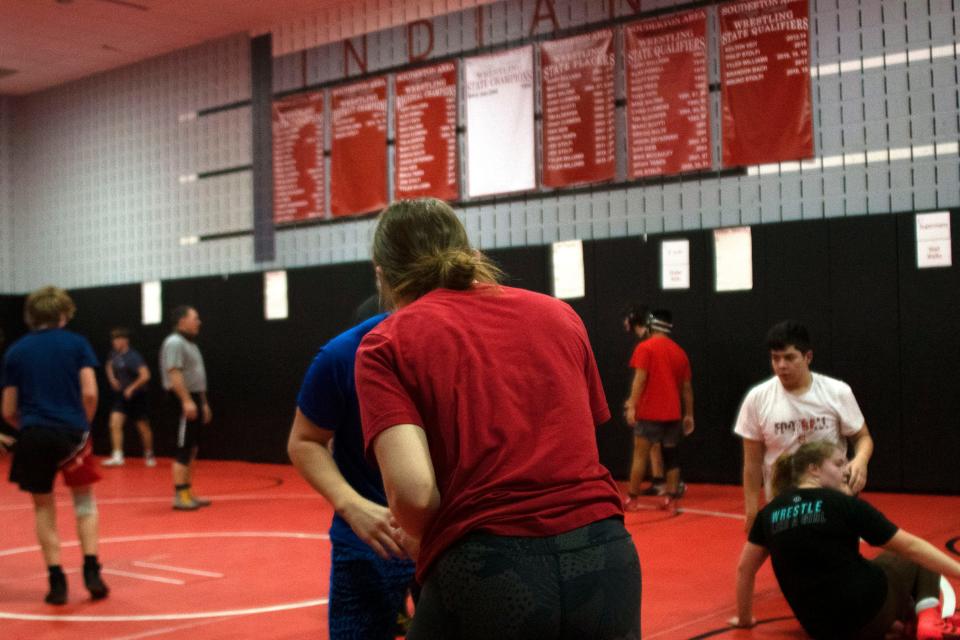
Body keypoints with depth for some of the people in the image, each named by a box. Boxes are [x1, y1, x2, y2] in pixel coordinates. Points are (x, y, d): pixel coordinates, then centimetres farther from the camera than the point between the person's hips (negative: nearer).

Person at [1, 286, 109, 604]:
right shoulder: (77, 343, 4)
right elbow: (90, 393, -5)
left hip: (33, 436, 1)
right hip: (71, 432, -1)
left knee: (44, 508, 15)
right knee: (84, 500, 18)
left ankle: (56, 579, 10)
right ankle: (91, 570, 8)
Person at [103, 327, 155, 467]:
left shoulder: (133, 356, -20)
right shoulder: (114, 354, 1)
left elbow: (145, 375, -26)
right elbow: (109, 365, 24)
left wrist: (131, 388, -22)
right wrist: (112, 378, 6)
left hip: (136, 396, -5)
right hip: (121, 395, 5)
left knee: (143, 427, 7)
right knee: (115, 424, -11)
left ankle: (149, 455, 26)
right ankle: (117, 456, -10)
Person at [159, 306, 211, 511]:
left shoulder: (191, 344, 19)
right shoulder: (174, 343, -12)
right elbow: (174, 374, -21)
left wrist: (203, 403, 23)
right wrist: (187, 401, -26)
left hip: (194, 401, 10)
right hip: (183, 402, -10)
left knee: (191, 450, 12)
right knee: (183, 451, -8)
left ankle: (188, 492, 17)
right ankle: (179, 496, -6)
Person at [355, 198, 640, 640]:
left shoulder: (388, 342, 2)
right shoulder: (558, 313, 15)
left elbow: (413, 490, -11)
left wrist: (417, 538, 9)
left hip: (486, 574, -3)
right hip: (605, 563, 4)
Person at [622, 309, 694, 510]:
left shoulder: (645, 347, -5)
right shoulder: (680, 352, 9)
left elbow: (640, 378, -14)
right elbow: (687, 386, 11)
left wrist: (632, 405, -16)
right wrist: (688, 414, 16)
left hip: (649, 412, -4)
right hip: (673, 413, 4)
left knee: (640, 455, 1)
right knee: (671, 456, 10)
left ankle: (632, 498, 3)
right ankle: (671, 498, 8)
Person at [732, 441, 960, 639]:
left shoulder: (769, 514, 4)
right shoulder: (844, 503, -8)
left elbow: (744, 569, 12)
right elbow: (910, 546, -4)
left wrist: (744, 618, 26)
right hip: (869, 609, -5)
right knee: (920, 560, 23)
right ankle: (928, 619, -3)